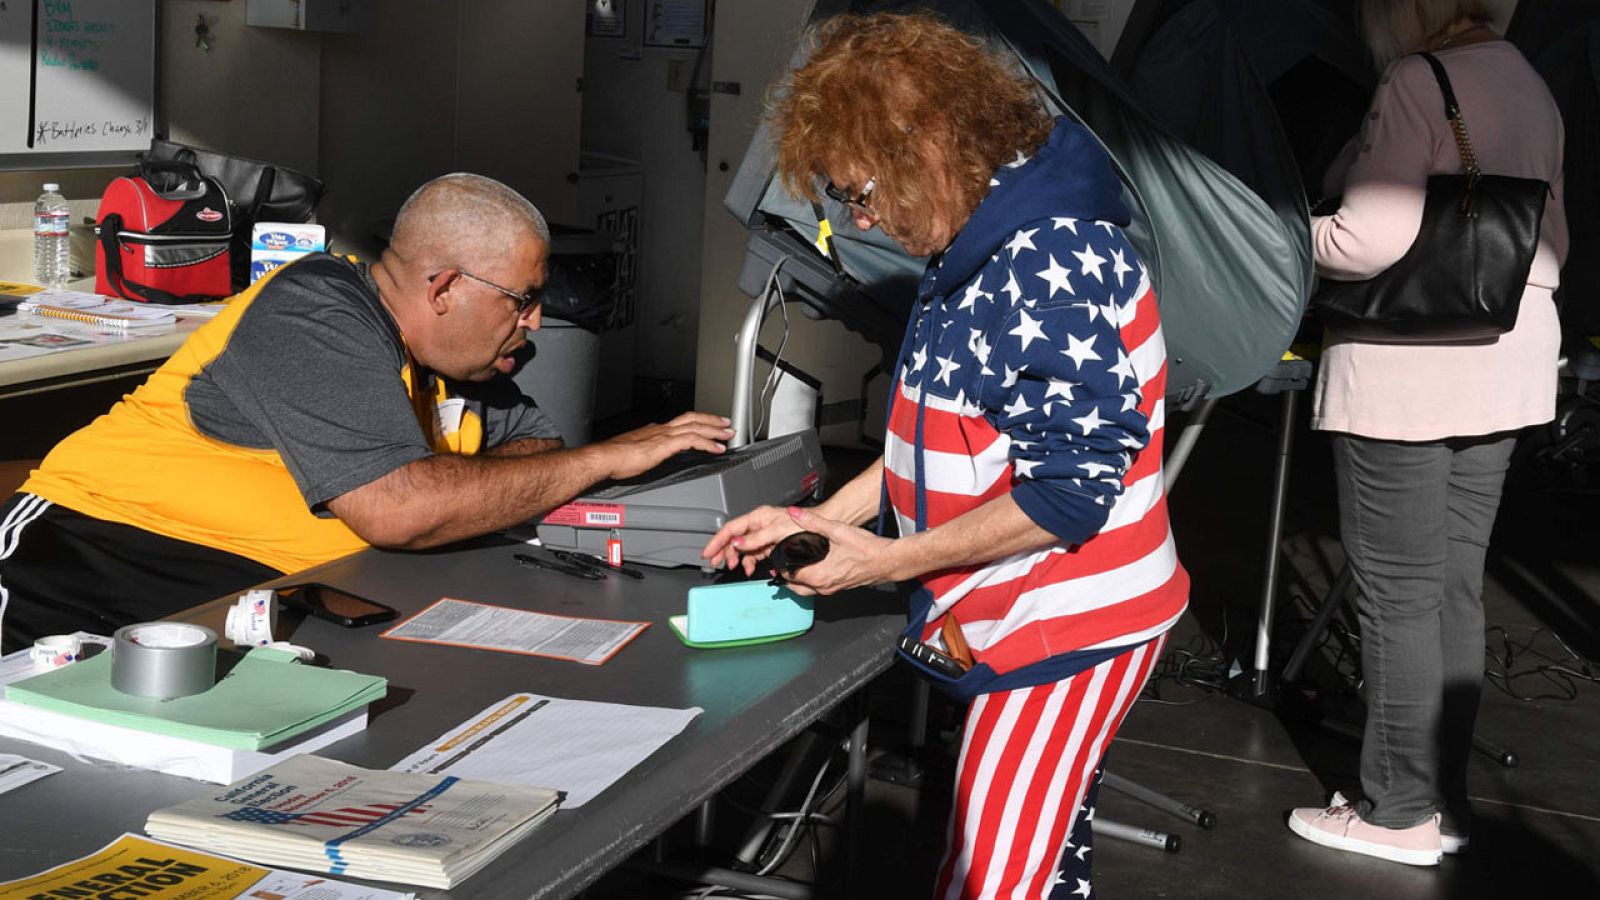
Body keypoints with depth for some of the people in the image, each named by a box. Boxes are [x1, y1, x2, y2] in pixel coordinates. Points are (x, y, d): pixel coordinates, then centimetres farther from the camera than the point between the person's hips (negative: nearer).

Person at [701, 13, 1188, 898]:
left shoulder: (1051, 263, -22)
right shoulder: (981, 248, 8)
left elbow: (1070, 489, -23)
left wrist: (888, 561, -18)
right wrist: (817, 518, 8)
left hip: (1066, 626, -10)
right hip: (1023, 621, 10)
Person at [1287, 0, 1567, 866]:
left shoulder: (1416, 82, -16)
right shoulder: (1528, 85, 12)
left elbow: (1370, 240, -23)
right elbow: (1550, 242, 19)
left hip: (1408, 369, -9)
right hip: (1505, 363, 9)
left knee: (1397, 595, 1)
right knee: (1455, 589, 14)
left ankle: (1400, 813, 9)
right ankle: (1445, 798, 22)